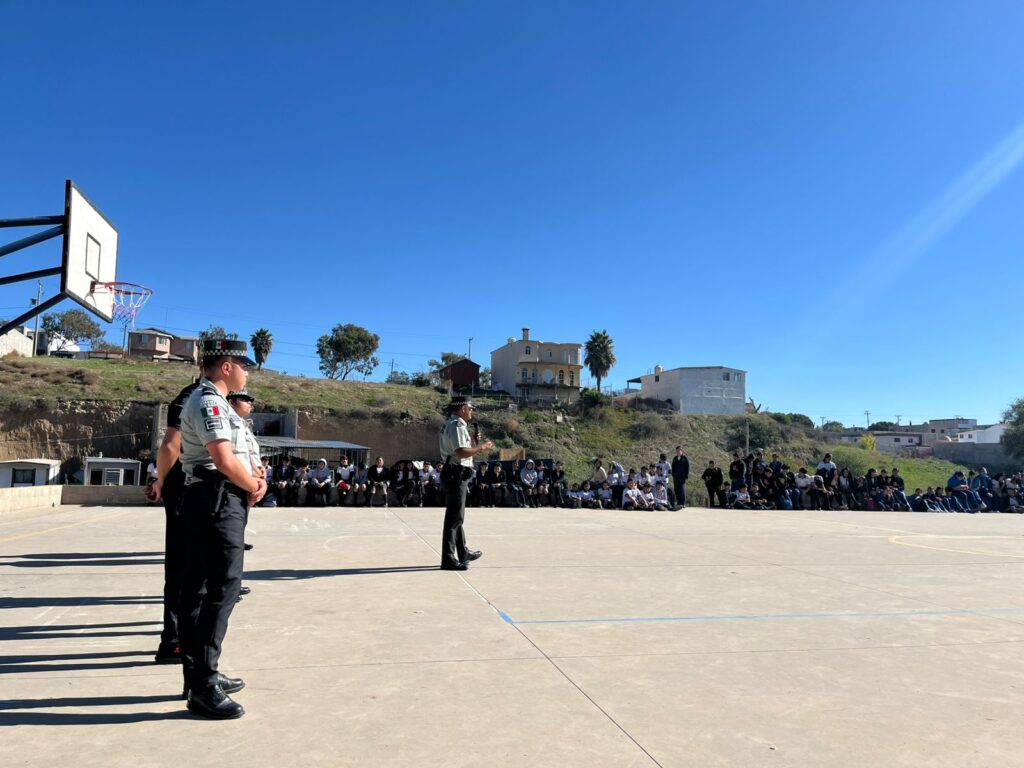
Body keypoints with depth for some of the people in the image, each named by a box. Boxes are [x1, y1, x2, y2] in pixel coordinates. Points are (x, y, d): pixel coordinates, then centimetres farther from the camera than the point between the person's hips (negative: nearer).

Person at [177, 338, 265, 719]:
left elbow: (236, 456, 23)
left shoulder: (214, 402, 20)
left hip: (218, 502, 11)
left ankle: (201, 674, 25)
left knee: (201, 590, 14)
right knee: (222, 589, -10)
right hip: (218, 502, -11)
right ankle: (203, 687, -4)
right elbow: (225, 460, -23)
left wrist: (254, 480, 4)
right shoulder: (208, 402, -13)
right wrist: (254, 486, -6)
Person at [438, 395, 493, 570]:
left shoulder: (451, 424, 16)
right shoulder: (457, 426, -17)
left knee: (457, 516, 19)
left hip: (454, 475, 11)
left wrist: (477, 449, 17)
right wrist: (481, 447, -17)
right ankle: (448, 559, -2)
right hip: (457, 475, -11)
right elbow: (461, 452, -27)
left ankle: (463, 553, 33)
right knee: (454, 516, -6)